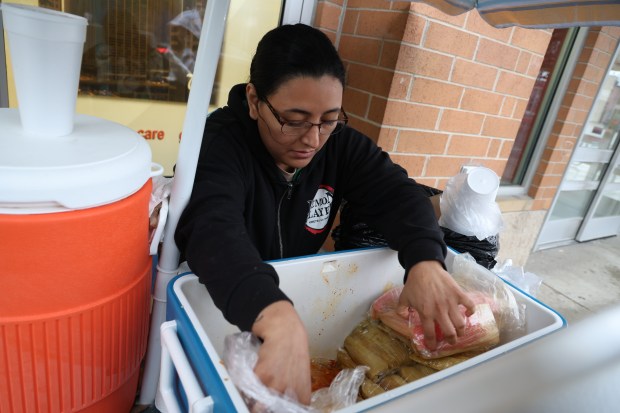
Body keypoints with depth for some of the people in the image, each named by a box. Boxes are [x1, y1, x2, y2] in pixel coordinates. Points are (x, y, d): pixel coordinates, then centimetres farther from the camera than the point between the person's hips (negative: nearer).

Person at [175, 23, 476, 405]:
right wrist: (280, 321, -56)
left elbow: (398, 194, -14)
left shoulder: (341, 145, -6)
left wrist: (425, 261, -34)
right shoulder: (220, 142, -23)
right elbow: (212, 229, -40)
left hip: (301, 296, 4)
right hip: (216, 304, -3)